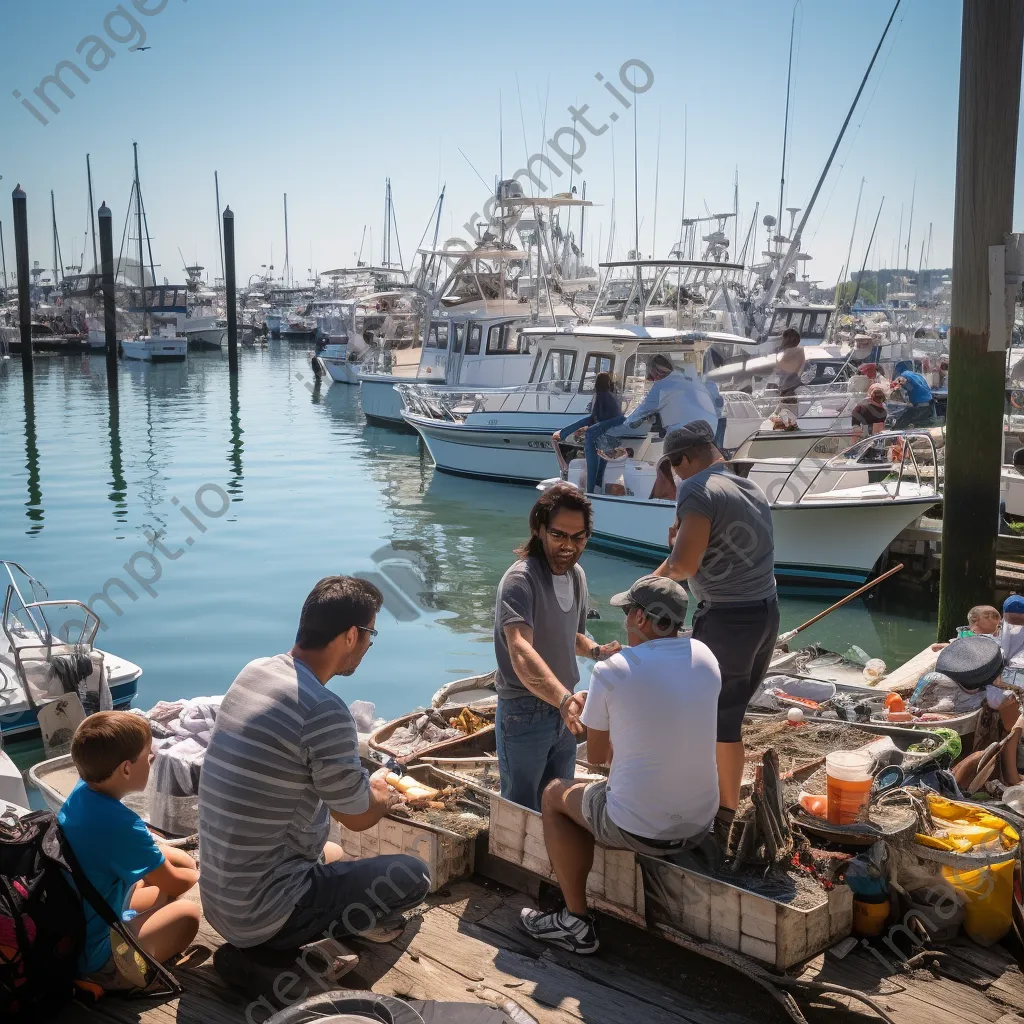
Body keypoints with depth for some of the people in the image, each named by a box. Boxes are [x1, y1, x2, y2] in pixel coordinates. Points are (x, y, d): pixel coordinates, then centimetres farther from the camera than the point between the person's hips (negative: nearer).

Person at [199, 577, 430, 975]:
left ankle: (259, 939, 12)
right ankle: (272, 946, -2)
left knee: (331, 853, 33)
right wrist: (381, 794, 13)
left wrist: (366, 785, 20)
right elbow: (359, 817, -9)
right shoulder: (325, 712, -25)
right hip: (261, 911, -9)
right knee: (412, 875, 1)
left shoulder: (253, 672, 0)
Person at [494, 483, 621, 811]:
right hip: (524, 713, -7)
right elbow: (520, 652, -36)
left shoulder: (576, 575, 3)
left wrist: (596, 650, -3)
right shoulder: (520, 579, -22)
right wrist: (564, 698, -51)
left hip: (561, 710, 7)